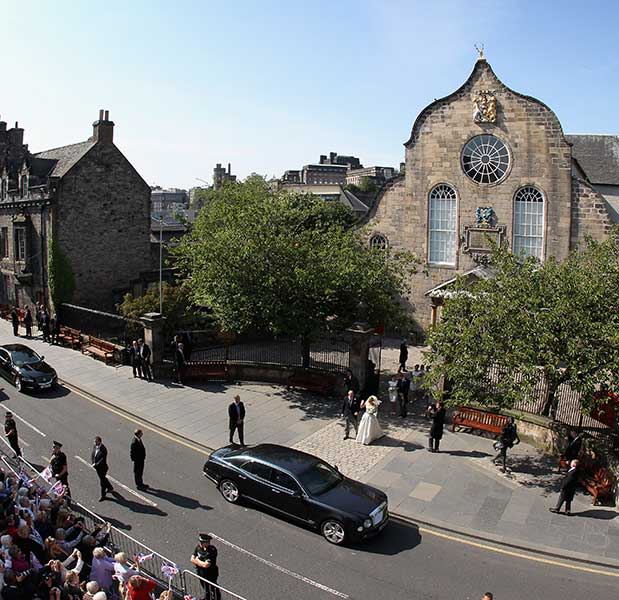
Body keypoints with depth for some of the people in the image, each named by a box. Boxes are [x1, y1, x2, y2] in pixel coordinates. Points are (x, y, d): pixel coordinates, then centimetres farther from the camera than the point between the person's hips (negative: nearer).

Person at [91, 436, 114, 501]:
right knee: (103, 479, 26)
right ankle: (110, 488, 48)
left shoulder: (103, 449, -25)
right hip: (97, 467, 8)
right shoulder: (94, 447, -3)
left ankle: (103, 496, 17)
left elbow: (103, 459, -26)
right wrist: (93, 463, -6)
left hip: (102, 468, -8)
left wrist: (96, 464, -24)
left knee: (102, 482, 2)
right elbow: (92, 455, 6)